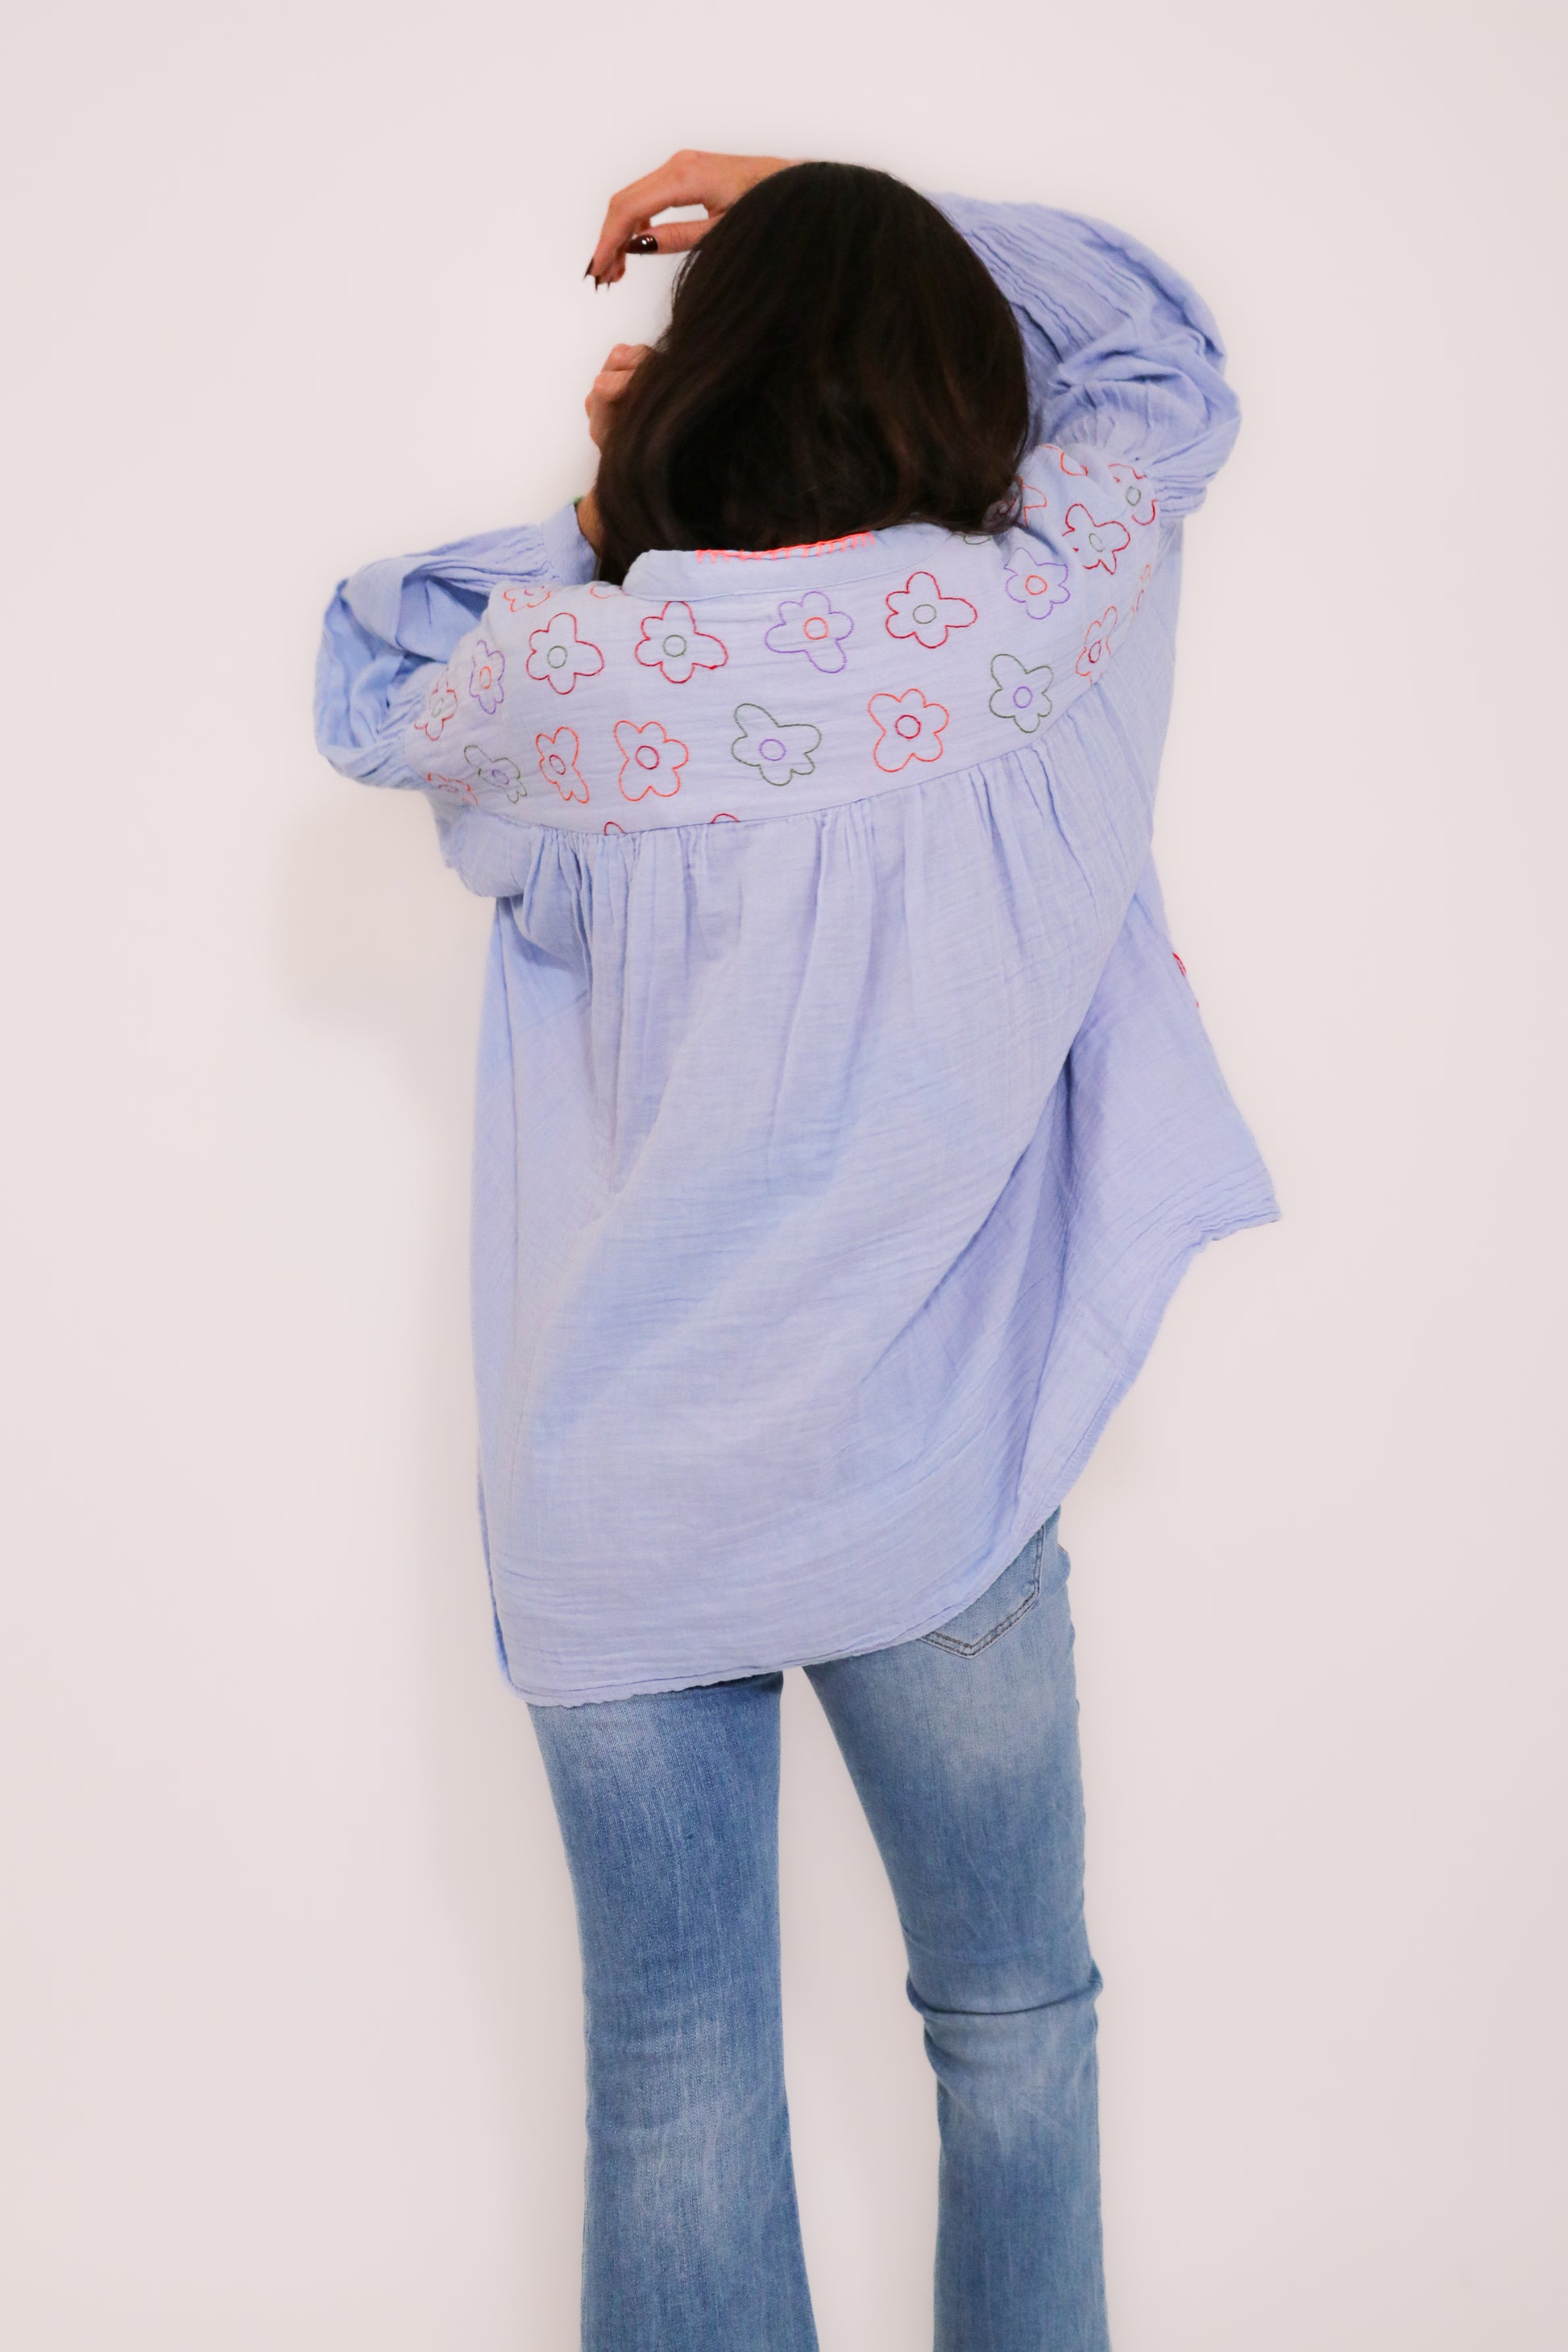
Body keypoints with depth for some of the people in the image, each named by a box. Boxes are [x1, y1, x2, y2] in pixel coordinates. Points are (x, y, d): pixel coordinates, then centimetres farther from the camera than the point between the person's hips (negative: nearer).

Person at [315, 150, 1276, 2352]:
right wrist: (824, 200, 11)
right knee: (1014, 2010, 21)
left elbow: (361, 677, 11)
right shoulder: (1043, 610, -9)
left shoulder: (572, 667, -11)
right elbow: (1163, 360, 12)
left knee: (674, 2075, 13)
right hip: (938, 1495, 0)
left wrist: (599, 512, 12)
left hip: (613, 1506, 0)